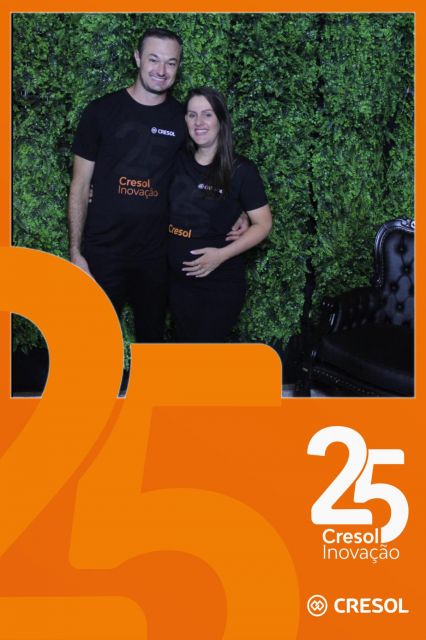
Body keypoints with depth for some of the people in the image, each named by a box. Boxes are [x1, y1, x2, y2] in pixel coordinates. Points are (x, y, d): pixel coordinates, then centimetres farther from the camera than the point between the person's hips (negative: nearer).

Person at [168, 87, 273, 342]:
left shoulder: (241, 170, -9)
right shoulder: (178, 163, 4)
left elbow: (263, 224, -9)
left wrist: (222, 254, -21)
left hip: (221, 283, -5)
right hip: (179, 279, 5)